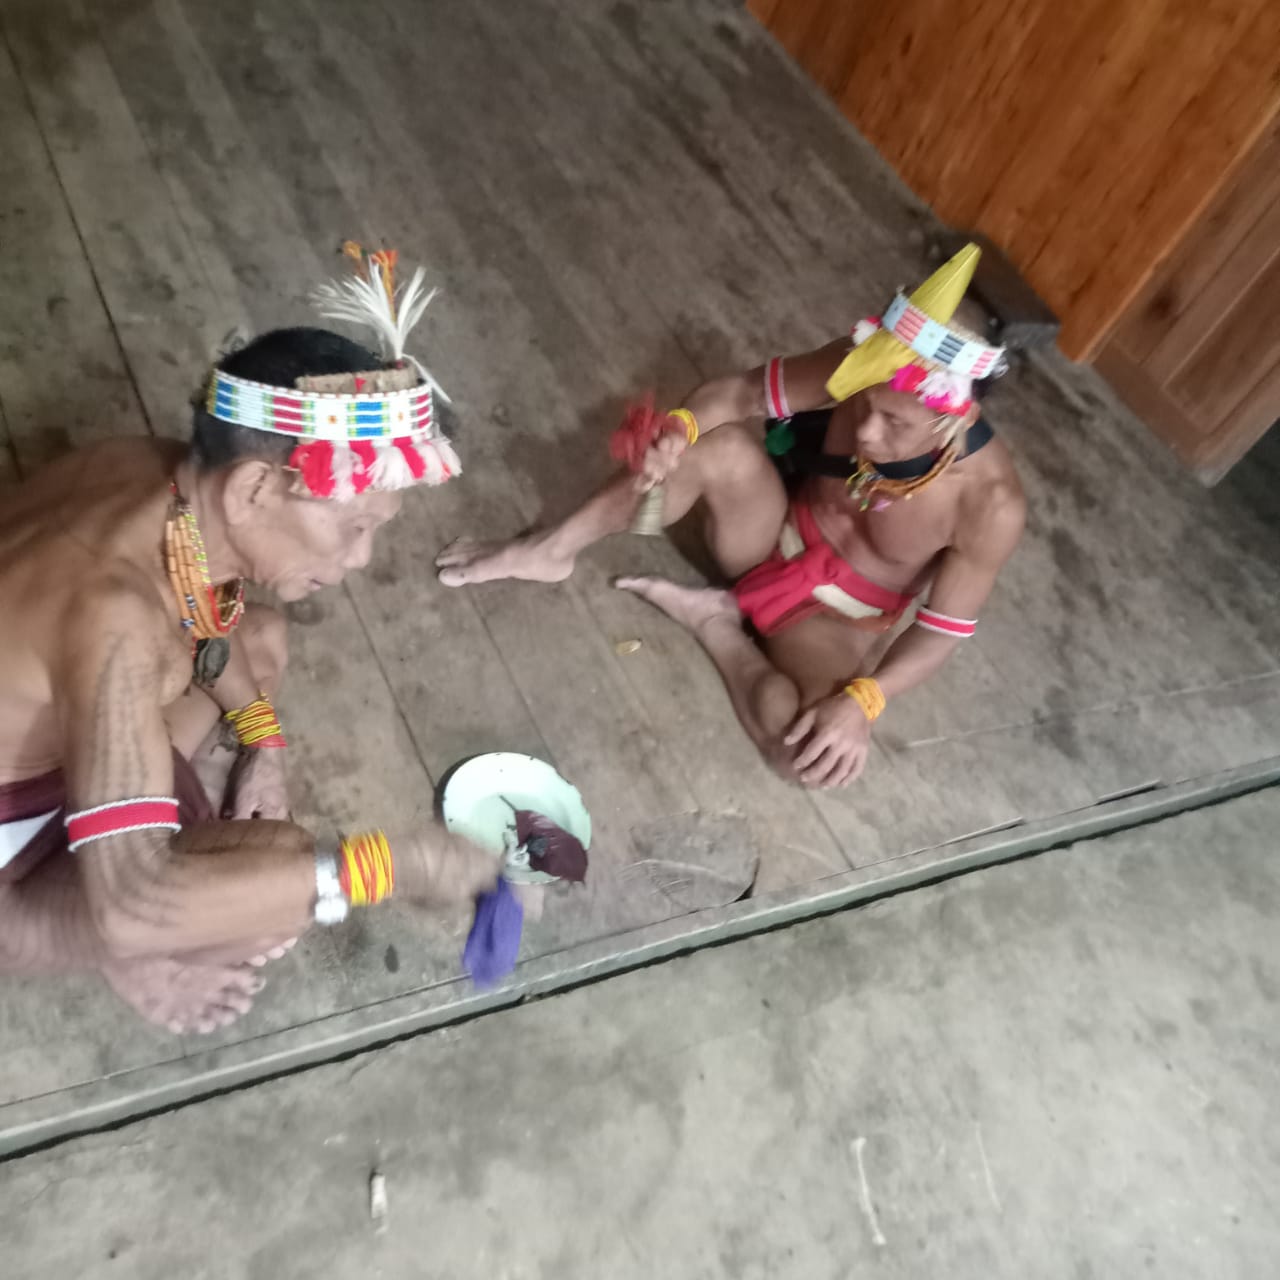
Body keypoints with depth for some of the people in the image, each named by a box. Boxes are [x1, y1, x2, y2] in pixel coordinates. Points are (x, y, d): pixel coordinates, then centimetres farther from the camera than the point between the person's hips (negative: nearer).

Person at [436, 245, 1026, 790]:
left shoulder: (991, 502, -28)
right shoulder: (858, 368, -22)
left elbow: (943, 628, -19)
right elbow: (739, 393, -14)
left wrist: (861, 701, -31)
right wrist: (681, 427, -35)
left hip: (839, 618, -2)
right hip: (777, 540, 2)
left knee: (821, 756, -30)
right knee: (720, 447, -31)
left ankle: (713, 620, -7)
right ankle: (551, 550, -13)